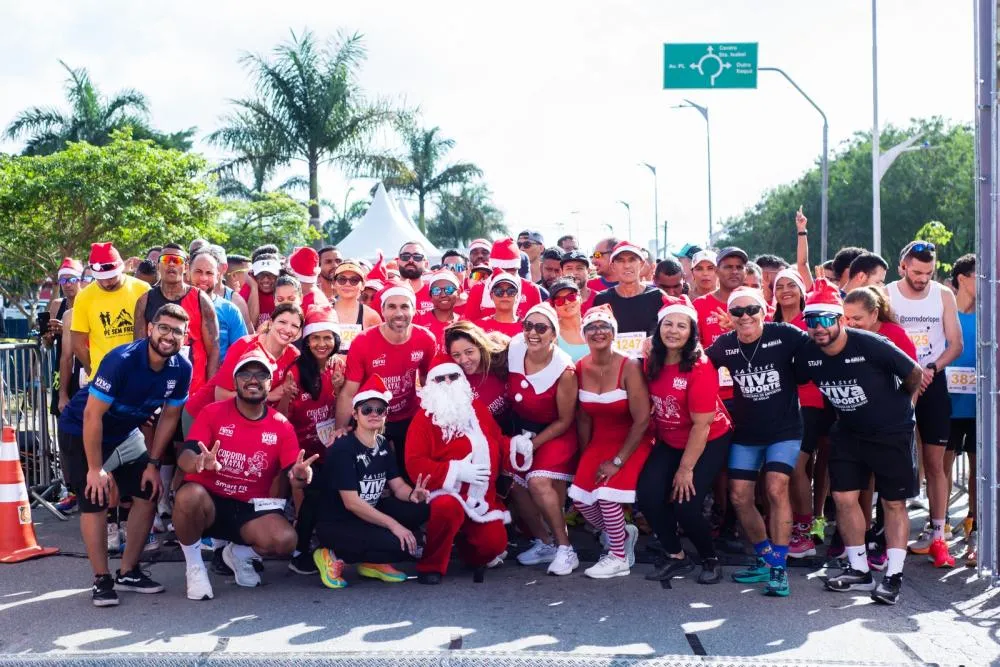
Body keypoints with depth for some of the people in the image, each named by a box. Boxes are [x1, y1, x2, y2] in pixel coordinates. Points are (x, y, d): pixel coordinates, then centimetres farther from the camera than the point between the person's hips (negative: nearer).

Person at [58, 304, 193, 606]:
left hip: (126, 432, 6)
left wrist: (153, 463, -4)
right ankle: (101, 580, -1)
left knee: (149, 492, 1)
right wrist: (96, 468, -25)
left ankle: (128, 572, 13)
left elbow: (169, 417, -2)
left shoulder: (181, 369, -15)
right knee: (95, 499, -12)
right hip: (83, 430, -6)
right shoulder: (122, 361, -32)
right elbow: (92, 415, -29)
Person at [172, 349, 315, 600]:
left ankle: (239, 553, 12)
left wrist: (299, 476, -32)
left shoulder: (282, 426, 0)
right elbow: (184, 457, -16)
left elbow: (293, 475, -5)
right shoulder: (213, 413, -5)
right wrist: (200, 462, -41)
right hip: (207, 501, -2)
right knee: (189, 494, -37)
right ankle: (194, 565, -8)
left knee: (285, 540, -26)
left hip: (251, 508, 2)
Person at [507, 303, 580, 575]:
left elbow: (565, 420, -14)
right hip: (522, 428, 5)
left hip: (555, 434, -5)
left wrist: (533, 443, -15)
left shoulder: (564, 369, -25)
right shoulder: (515, 348, -13)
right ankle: (543, 543, 14)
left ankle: (565, 549, -12)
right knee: (514, 483, -7)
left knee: (539, 482, -24)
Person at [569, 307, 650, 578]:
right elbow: (583, 418, 4)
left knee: (606, 493, -23)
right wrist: (584, 456, 3)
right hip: (598, 443, 5)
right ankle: (623, 533, 19)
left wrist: (618, 461, -17)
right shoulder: (580, 368, -5)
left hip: (631, 444, -5)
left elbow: (642, 420, -19)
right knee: (580, 498, -11)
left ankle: (619, 558, 0)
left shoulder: (629, 367, -19)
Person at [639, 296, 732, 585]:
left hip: (709, 442, -5)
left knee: (685, 504, -16)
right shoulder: (652, 362, -6)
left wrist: (686, 468, -18)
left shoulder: (700, 367, -24)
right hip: (669, 442, 6)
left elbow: (701, 424, -21)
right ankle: (676, 557, 9)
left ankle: (711, 560, 12)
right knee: (648, 495, -12)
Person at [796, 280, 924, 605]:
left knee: (894, 503, 2)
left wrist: (894, 403, 5)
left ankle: (893, 575, 8)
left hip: (891, 432, -5)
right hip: (848, 432, 5)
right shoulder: (807, 355, -13)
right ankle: (859, 569, 16)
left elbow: (914, 374, -13)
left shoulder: (871, 345, -27)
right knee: (843, 498, 2)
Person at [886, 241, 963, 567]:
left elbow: (955, 343, 3)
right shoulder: (886, 296, -3)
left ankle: (937, 535, 3)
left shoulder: (943, 295, 2)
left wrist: (931, 369, -14)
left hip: (933, 383, 1)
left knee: (935, 463, -1)